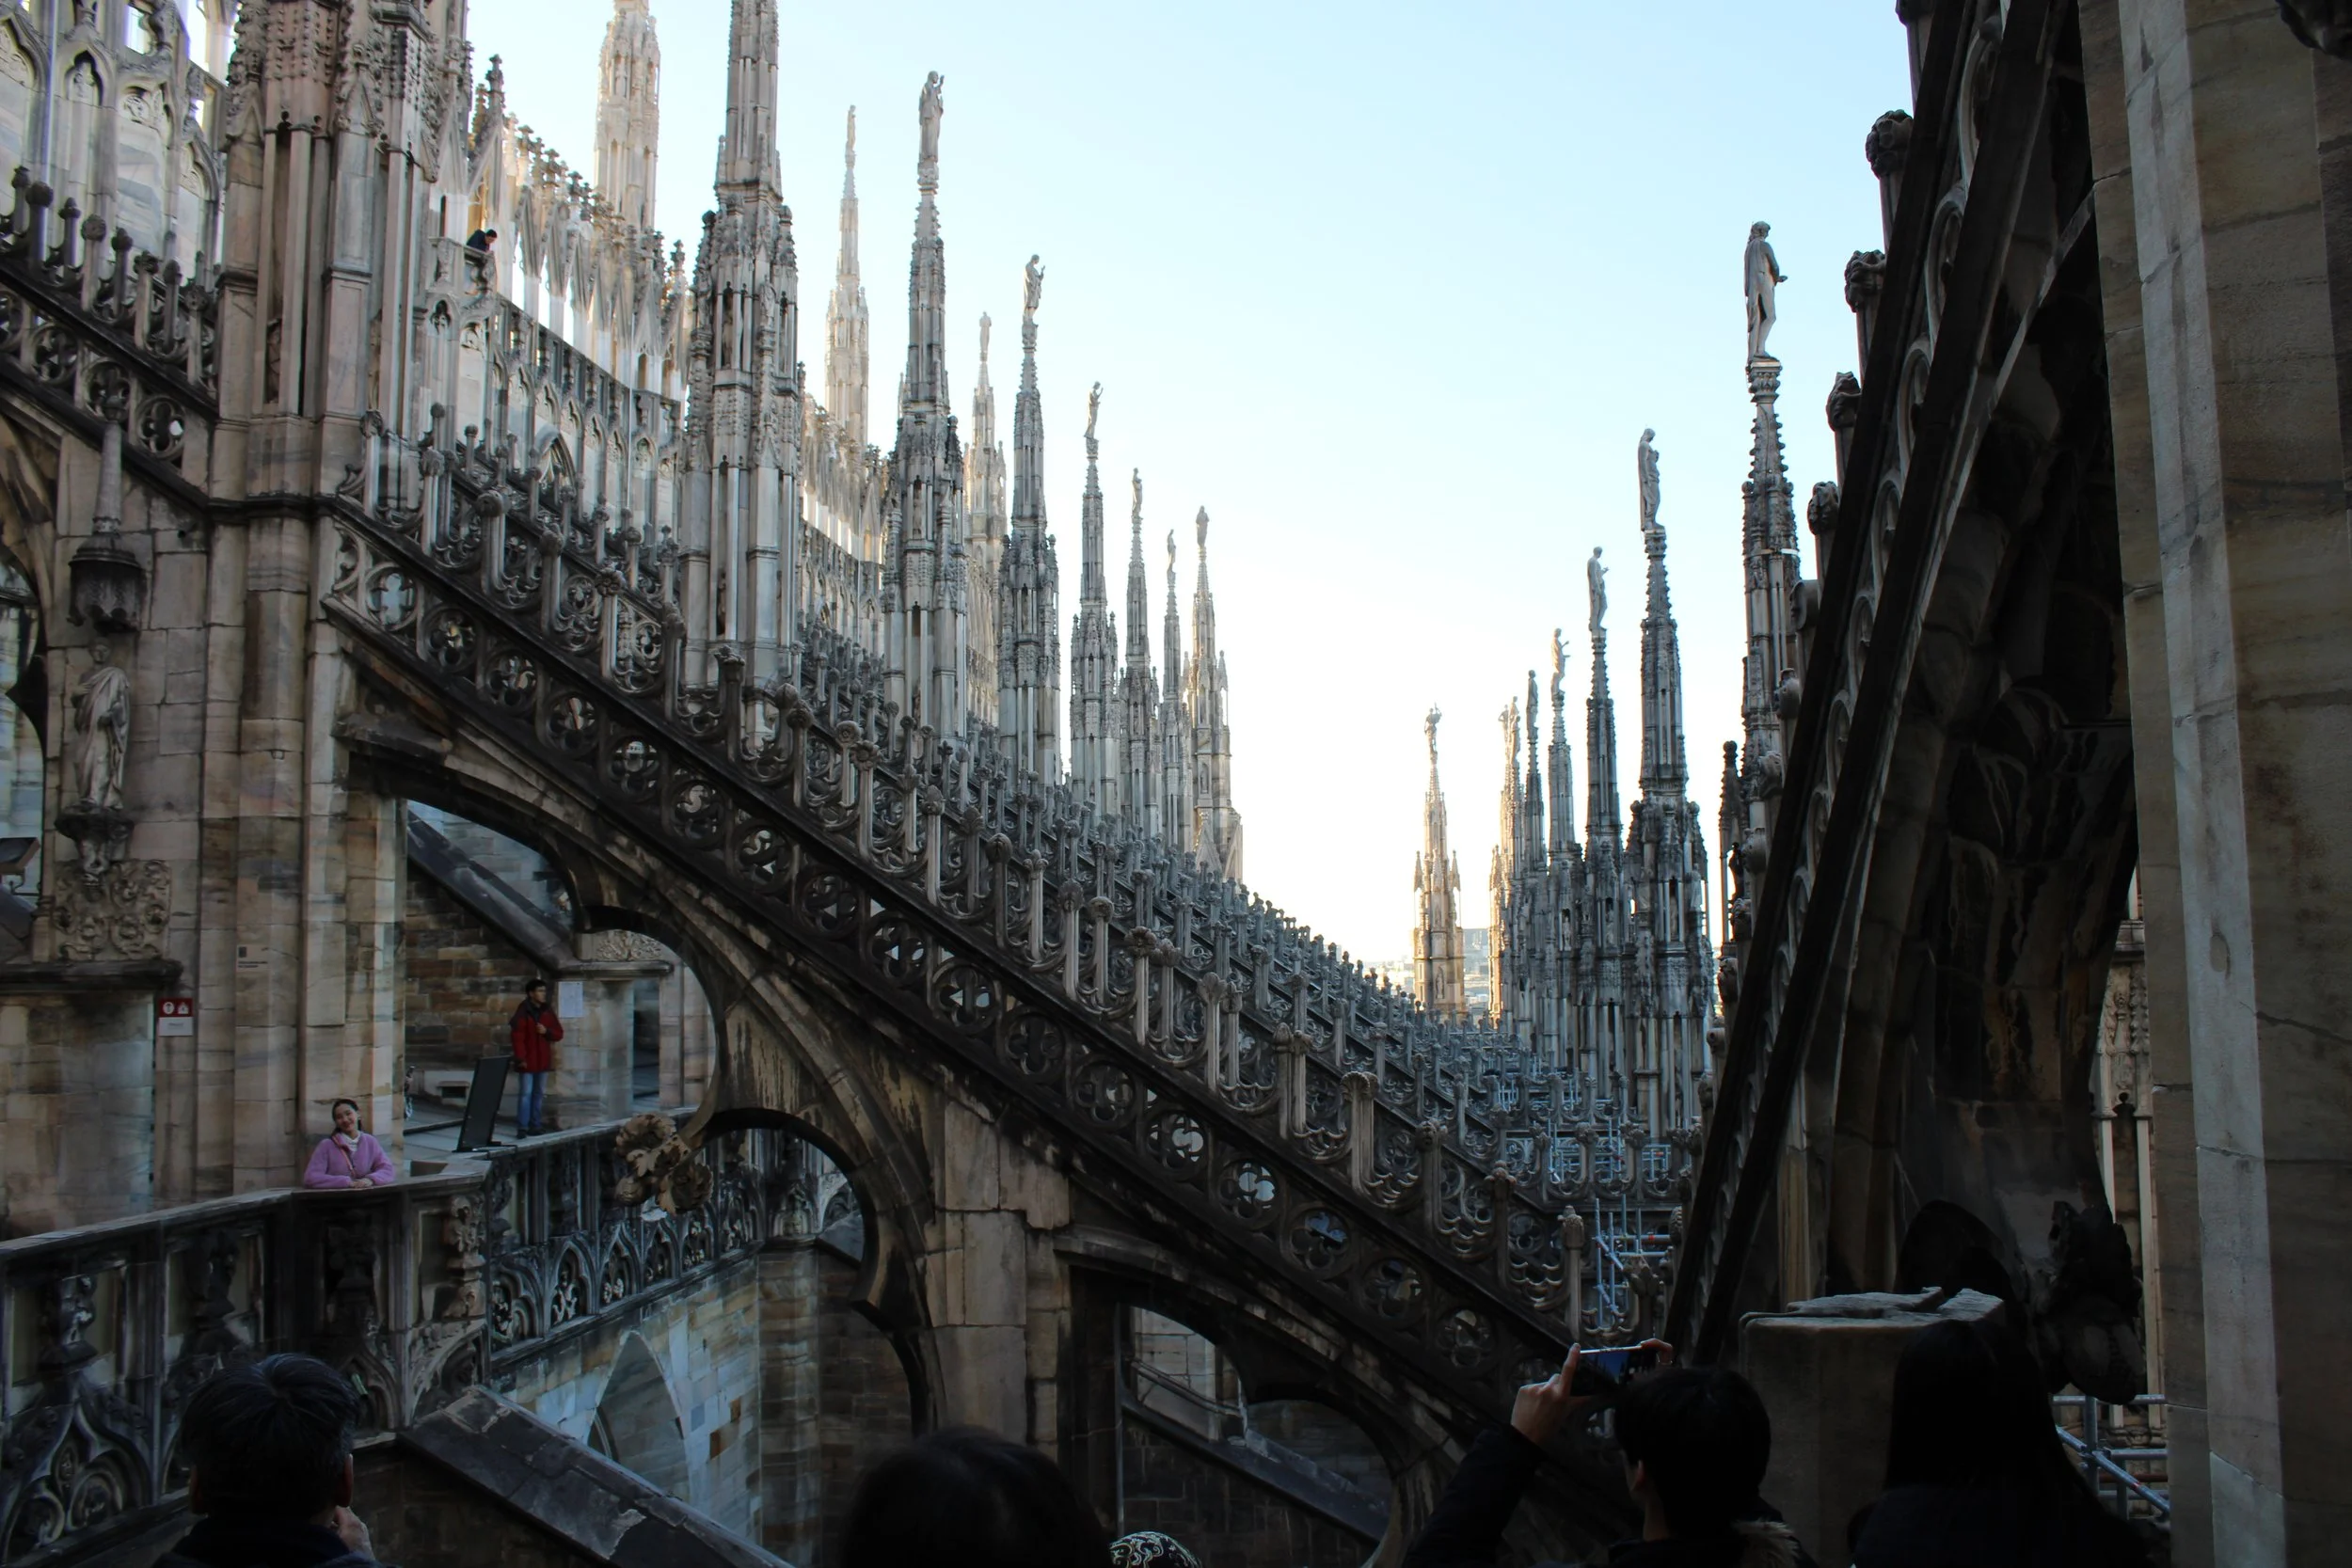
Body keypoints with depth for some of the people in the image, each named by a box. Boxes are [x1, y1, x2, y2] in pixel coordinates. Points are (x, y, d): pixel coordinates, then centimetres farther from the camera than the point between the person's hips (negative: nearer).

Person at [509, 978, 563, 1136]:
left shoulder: (548, 1012, 9)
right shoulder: (523, 1012, -7)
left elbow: (559, 1034, 11)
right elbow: (517, 1036, -11)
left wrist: (546, 1031, -9)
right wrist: (520, 1058, -17)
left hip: (543, 1060, 6)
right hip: (528, 1060, -6)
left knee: (539, 1093, 9)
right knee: (526, 1093, -7)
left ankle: (535, 1125, 15)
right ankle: (522, 1127, -6)